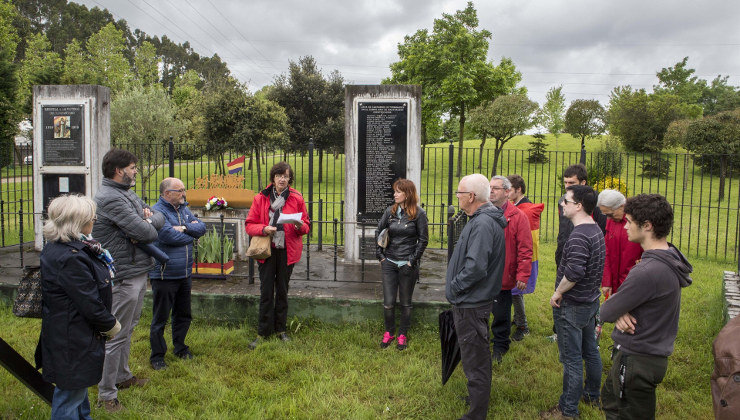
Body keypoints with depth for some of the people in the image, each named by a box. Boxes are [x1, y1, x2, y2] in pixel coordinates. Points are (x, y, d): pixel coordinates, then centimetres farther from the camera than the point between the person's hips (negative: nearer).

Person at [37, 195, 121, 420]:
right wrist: (111, 325, -11)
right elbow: (90, 304, -25)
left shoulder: (57, 247, 3)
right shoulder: (70, 258, -30)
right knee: (70, 394, 6)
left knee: (78, 386, 27)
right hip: (73, 340, -11)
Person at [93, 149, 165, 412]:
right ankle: (106, 394, 11)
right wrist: (148, 225, -2)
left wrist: (149, 217, -9)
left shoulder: (128, 194, 13)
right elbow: (145, 232, -25)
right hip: (124, 276, -10)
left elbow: (160, 219, 13)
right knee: (117, 335, -1)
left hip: (138, 271, 10)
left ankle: (123, 376, 38)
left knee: (128, 329, 22)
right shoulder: (111, 198, -20)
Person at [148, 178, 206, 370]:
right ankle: (157, 356, 19)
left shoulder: (184, 210, 11)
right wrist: (191, 233, -7)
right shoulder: (157, 211, -15)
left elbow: (202, 228, 3)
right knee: (160, 318, 5)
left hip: (184, 275, 8)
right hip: (164, 276, -7)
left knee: (183, 315, 19)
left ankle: (180, 347, 35)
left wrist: (185, 227, -16)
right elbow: (170, 236, -25)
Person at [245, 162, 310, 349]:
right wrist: (264, 229, -17)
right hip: (267, 250, -1)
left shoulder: (296, 198, 3)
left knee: (282, 291, 11)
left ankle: (280, 329, 24)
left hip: (287, 251, 1)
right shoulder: (261, 198, 1)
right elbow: (249, 224, 2)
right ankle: (263, 332, 12)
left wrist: (300, 225, -16)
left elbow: (306, 225, 7)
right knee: (266, 292, 1)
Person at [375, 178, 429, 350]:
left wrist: (412, 260, -8)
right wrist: (380, 255, 5)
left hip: (407, 265, -3)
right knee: (388, 302, 4)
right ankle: (389, 332, 25)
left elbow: (423, 240, -4)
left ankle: (403, 334, 25)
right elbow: (378, 231, 12)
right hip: (389, 263, 3)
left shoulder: (419, 213, -7)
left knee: (405, 303, 9)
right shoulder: (390, 211, 5)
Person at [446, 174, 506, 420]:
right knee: (478, 355, 25)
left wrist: (454, 286, -17)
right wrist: (455, 283, 11)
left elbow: (476, 267, -31)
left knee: (475, 360, 2)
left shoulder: (483, 224, -24)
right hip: (474, 300, 11)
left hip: (471, 305, -11)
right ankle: (478, 398, 42)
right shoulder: (481, 219, 10)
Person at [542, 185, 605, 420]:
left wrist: (558, 292, -21)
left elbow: (574, 271, -35)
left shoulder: (579, 235, -25)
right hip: (590, 302, 10)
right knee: (590, 352, 23)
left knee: (572, 359, 1)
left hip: (572, 306, -10)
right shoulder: (596, 230, 8)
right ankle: (592, 395, 40)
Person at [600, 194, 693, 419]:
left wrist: (617, 310, 0)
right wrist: (621, 310, -13)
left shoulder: (648, 271, -31)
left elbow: (606, 312, -22)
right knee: (610, 399, 26)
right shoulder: (670, 255, 2)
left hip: (637, 362, -9)